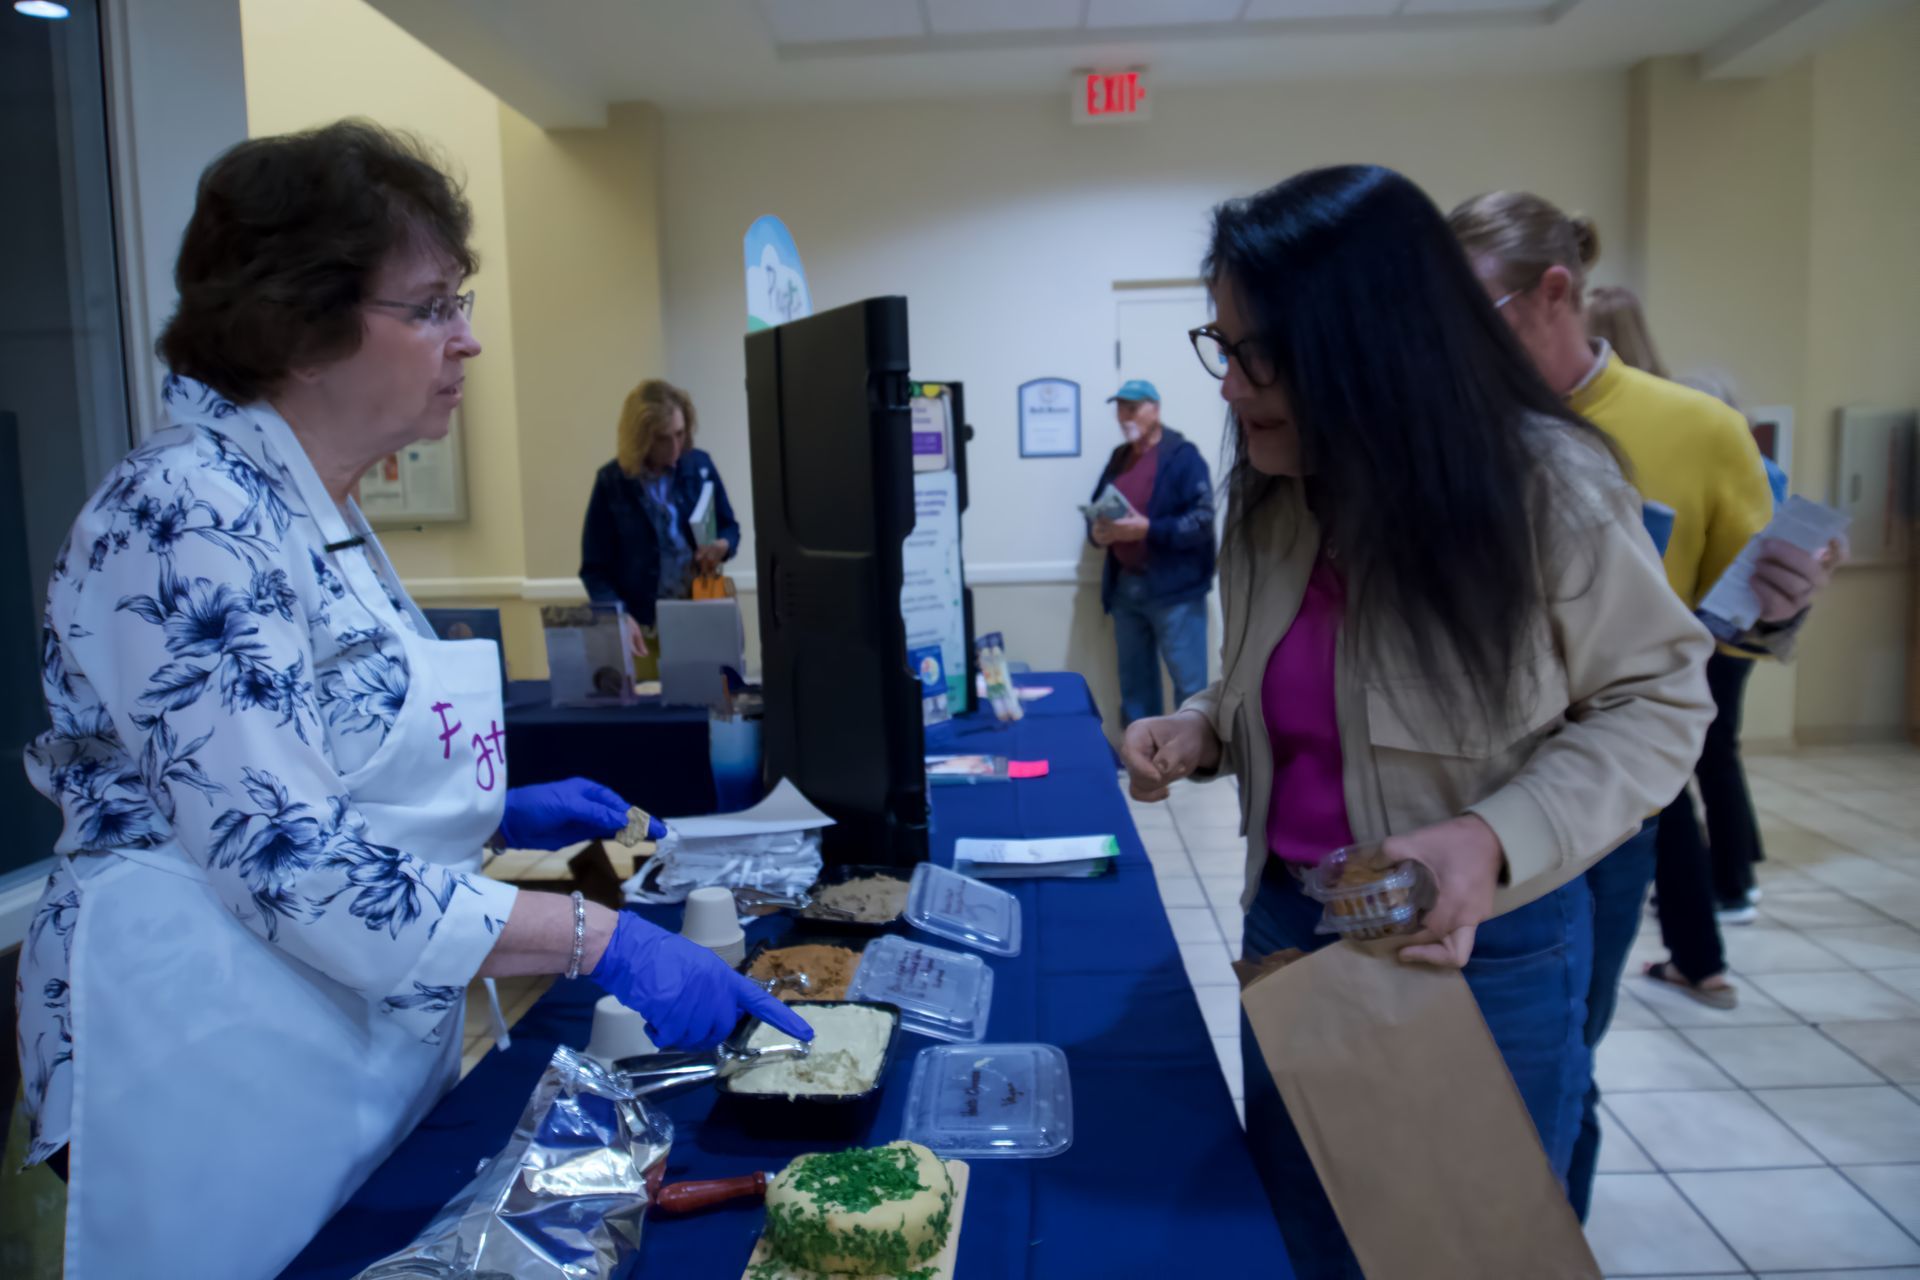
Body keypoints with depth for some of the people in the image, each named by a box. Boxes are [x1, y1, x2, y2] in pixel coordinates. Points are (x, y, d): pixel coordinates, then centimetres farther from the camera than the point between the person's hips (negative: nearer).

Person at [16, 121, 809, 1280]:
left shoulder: (321, 513, 7)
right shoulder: (188, 514, -21)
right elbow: (285, 856, -27)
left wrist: (496, 811, 6)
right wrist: (599, 940, -28)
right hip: (223, 1084, -9)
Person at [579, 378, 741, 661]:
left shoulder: (700, 465, 1)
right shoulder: (612, 481, -6)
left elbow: (730, 528, 14)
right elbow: (594, 568, -5)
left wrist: (723, 545, -10)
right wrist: (620, 617, -22)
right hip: (643, 626, -2)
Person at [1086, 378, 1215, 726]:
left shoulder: (1182, 455, -7)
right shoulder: (1118, 459, 16)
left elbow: (1202, 519, -16)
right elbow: (1096, 510, 23)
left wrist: (1147, 529, -23)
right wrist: (1097, 531, -1)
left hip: (1173, 587, -7)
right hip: (1125, 586, 7)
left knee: (1189, 682, -4)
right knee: (1134, 679, 14)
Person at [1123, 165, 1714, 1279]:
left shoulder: (1551, 489, -19)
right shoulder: (1269, 498, -2)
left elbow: (1657, 700, -11)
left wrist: (1499, 840, -26)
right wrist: (1201, 731, -7)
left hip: (1484, 951, -5)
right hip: (1292, 930, 5)